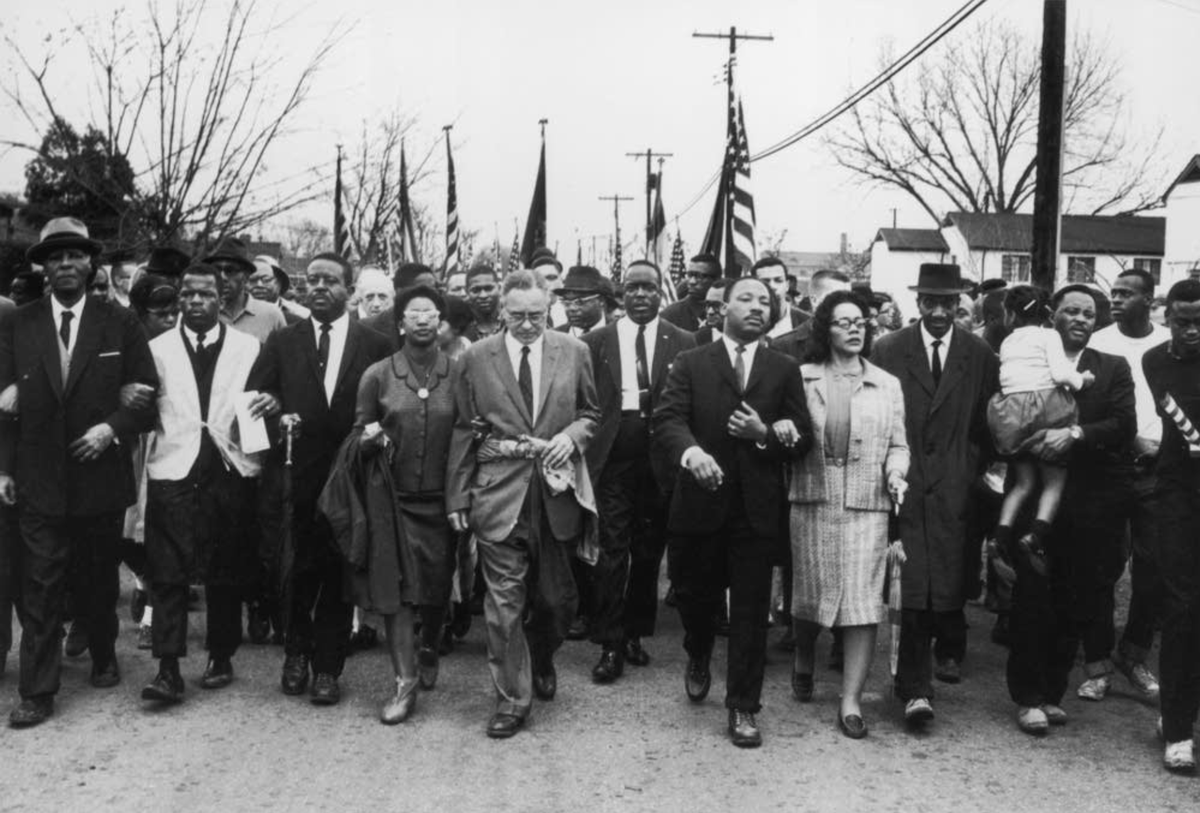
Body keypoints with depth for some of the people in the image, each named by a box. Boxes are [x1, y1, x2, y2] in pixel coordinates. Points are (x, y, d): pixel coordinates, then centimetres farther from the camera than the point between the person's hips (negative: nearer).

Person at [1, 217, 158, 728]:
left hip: (101, 475, 0)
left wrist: (112, 428, -16)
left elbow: (146, 394, 0)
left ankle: (103, 658, 35)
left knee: (100, 579, 15)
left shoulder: (120, 323, 1)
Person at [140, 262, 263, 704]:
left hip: (230, 470, 0)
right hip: (172, 471, 0)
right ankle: (168, 668, -4)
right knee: (167, 570, -6)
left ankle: (221, 657, 21)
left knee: (226, 572, 7)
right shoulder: (157, 349, 9)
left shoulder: (249, 348, 7)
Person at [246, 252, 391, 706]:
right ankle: (296, 654, 29)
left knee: (339, 577, 6)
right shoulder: (282, 343, 7)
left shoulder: (375, 346, 3)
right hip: (295, 480, 1)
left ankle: (327, 668, 19)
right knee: (294, 574, 5)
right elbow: (254, 398, 2)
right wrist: (273, 409, -19)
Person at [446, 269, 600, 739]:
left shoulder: (573, 352, 4)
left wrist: (572, 435, -9)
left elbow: (590, 412, 13)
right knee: (504, 598, 0)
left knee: (557, 595, 11)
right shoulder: (476, 357, 2)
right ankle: (512, 699, 12)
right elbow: (463, 431, 3)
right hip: (498, 491, -1)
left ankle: (540, 661, 42)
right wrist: (458, 496, 1)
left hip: (557, 489, 2)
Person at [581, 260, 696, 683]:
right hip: (612, 458, -1)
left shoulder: (683, 343, 4)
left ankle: (636, 634, 26)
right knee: (612, 550, -3)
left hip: (660, 461, 1)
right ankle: (610, 645, 4)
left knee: (649, 552, 11)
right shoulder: (597, 342, 4)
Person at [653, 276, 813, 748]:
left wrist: (766, 433, -14)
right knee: (695, 595, 14)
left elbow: (803, 438, 6)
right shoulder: (691, 364, 4)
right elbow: (668, 419, -9)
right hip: (700, 501, 0)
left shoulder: (784, 370, 8)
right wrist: (690, 451, -30)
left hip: (757, 507, 0)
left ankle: (743, 708, 14)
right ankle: (698, 661, 45)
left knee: (751, 611, 2)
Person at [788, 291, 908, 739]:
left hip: (866, 506, 0)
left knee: (862, 603, -4)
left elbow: (897, 444, 11)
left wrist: (896, 472, -7)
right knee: (808, 596, 9)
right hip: (811, 501, 0)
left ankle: (851, 701, 4)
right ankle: (804, 661, 39)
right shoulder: (802, 379, 5)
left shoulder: (887, 385, 9)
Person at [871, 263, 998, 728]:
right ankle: (915, 688, -6)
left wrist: (975, 471, 5)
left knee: (949, 581, 2)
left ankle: (948, 650, 31)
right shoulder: (888, 350, 3)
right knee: (911, 584, -8)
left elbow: (988, 424, 12)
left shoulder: (980, 355, 7)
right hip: (904, 482, -1)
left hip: (954, 485, 1)